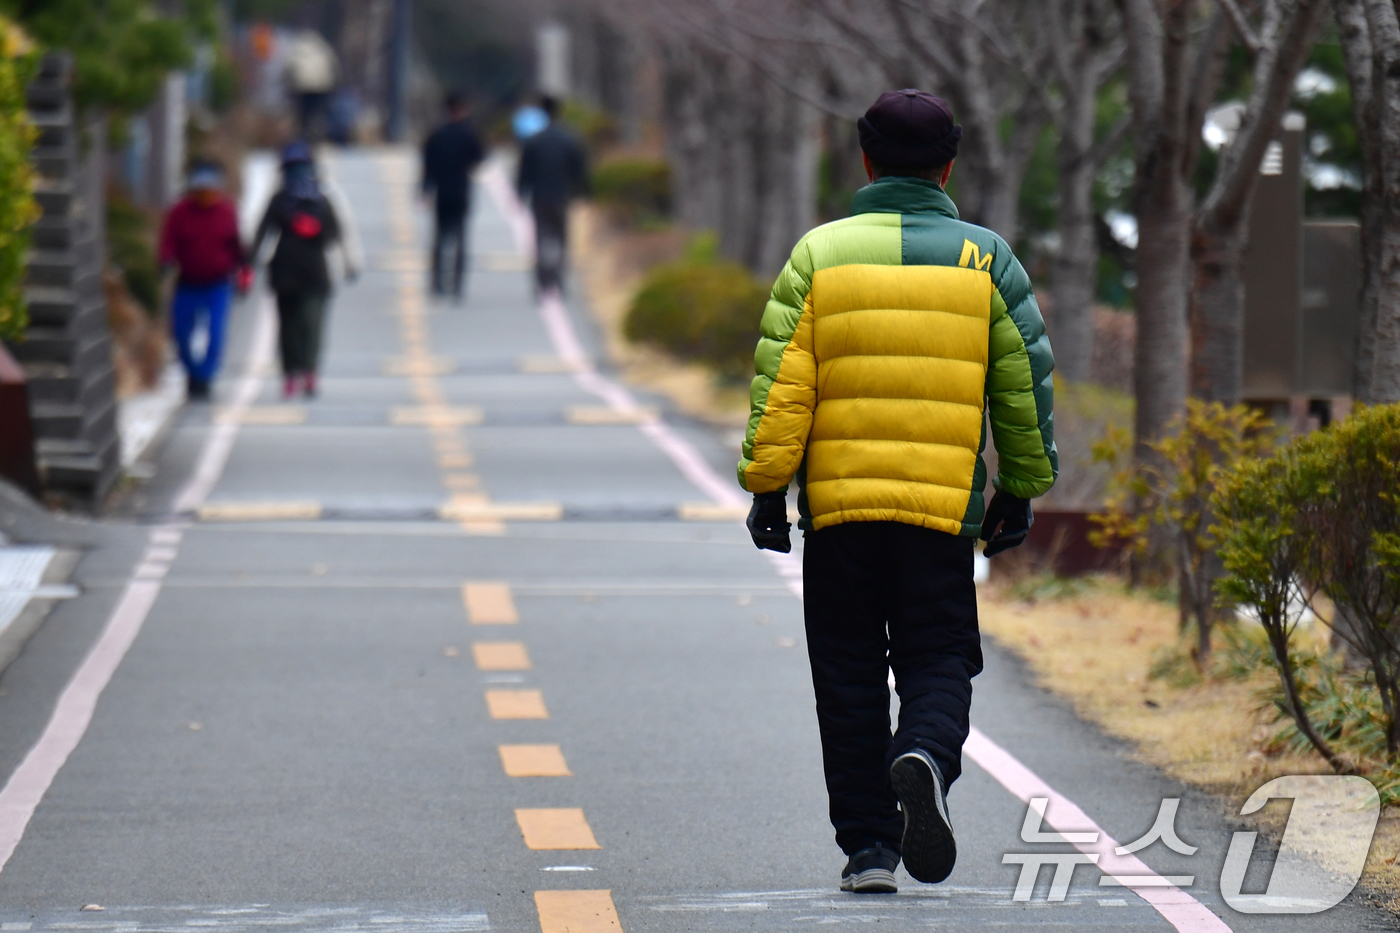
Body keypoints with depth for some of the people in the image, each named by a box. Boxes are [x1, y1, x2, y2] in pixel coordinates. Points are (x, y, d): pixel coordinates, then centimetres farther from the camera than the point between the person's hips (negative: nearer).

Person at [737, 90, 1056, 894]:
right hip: (944, 506, 0)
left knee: (850, 678, 8)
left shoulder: (819, 255, 2)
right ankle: (926, 758, -25)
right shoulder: (985, 260, 4)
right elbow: (1027, 386, 6)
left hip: (838, 504, 0)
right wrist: (1021, 491, 16)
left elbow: (780, 384, -3)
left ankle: (867, 844, 6)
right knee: (938, 663, 7)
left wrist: (767, 487, 2)